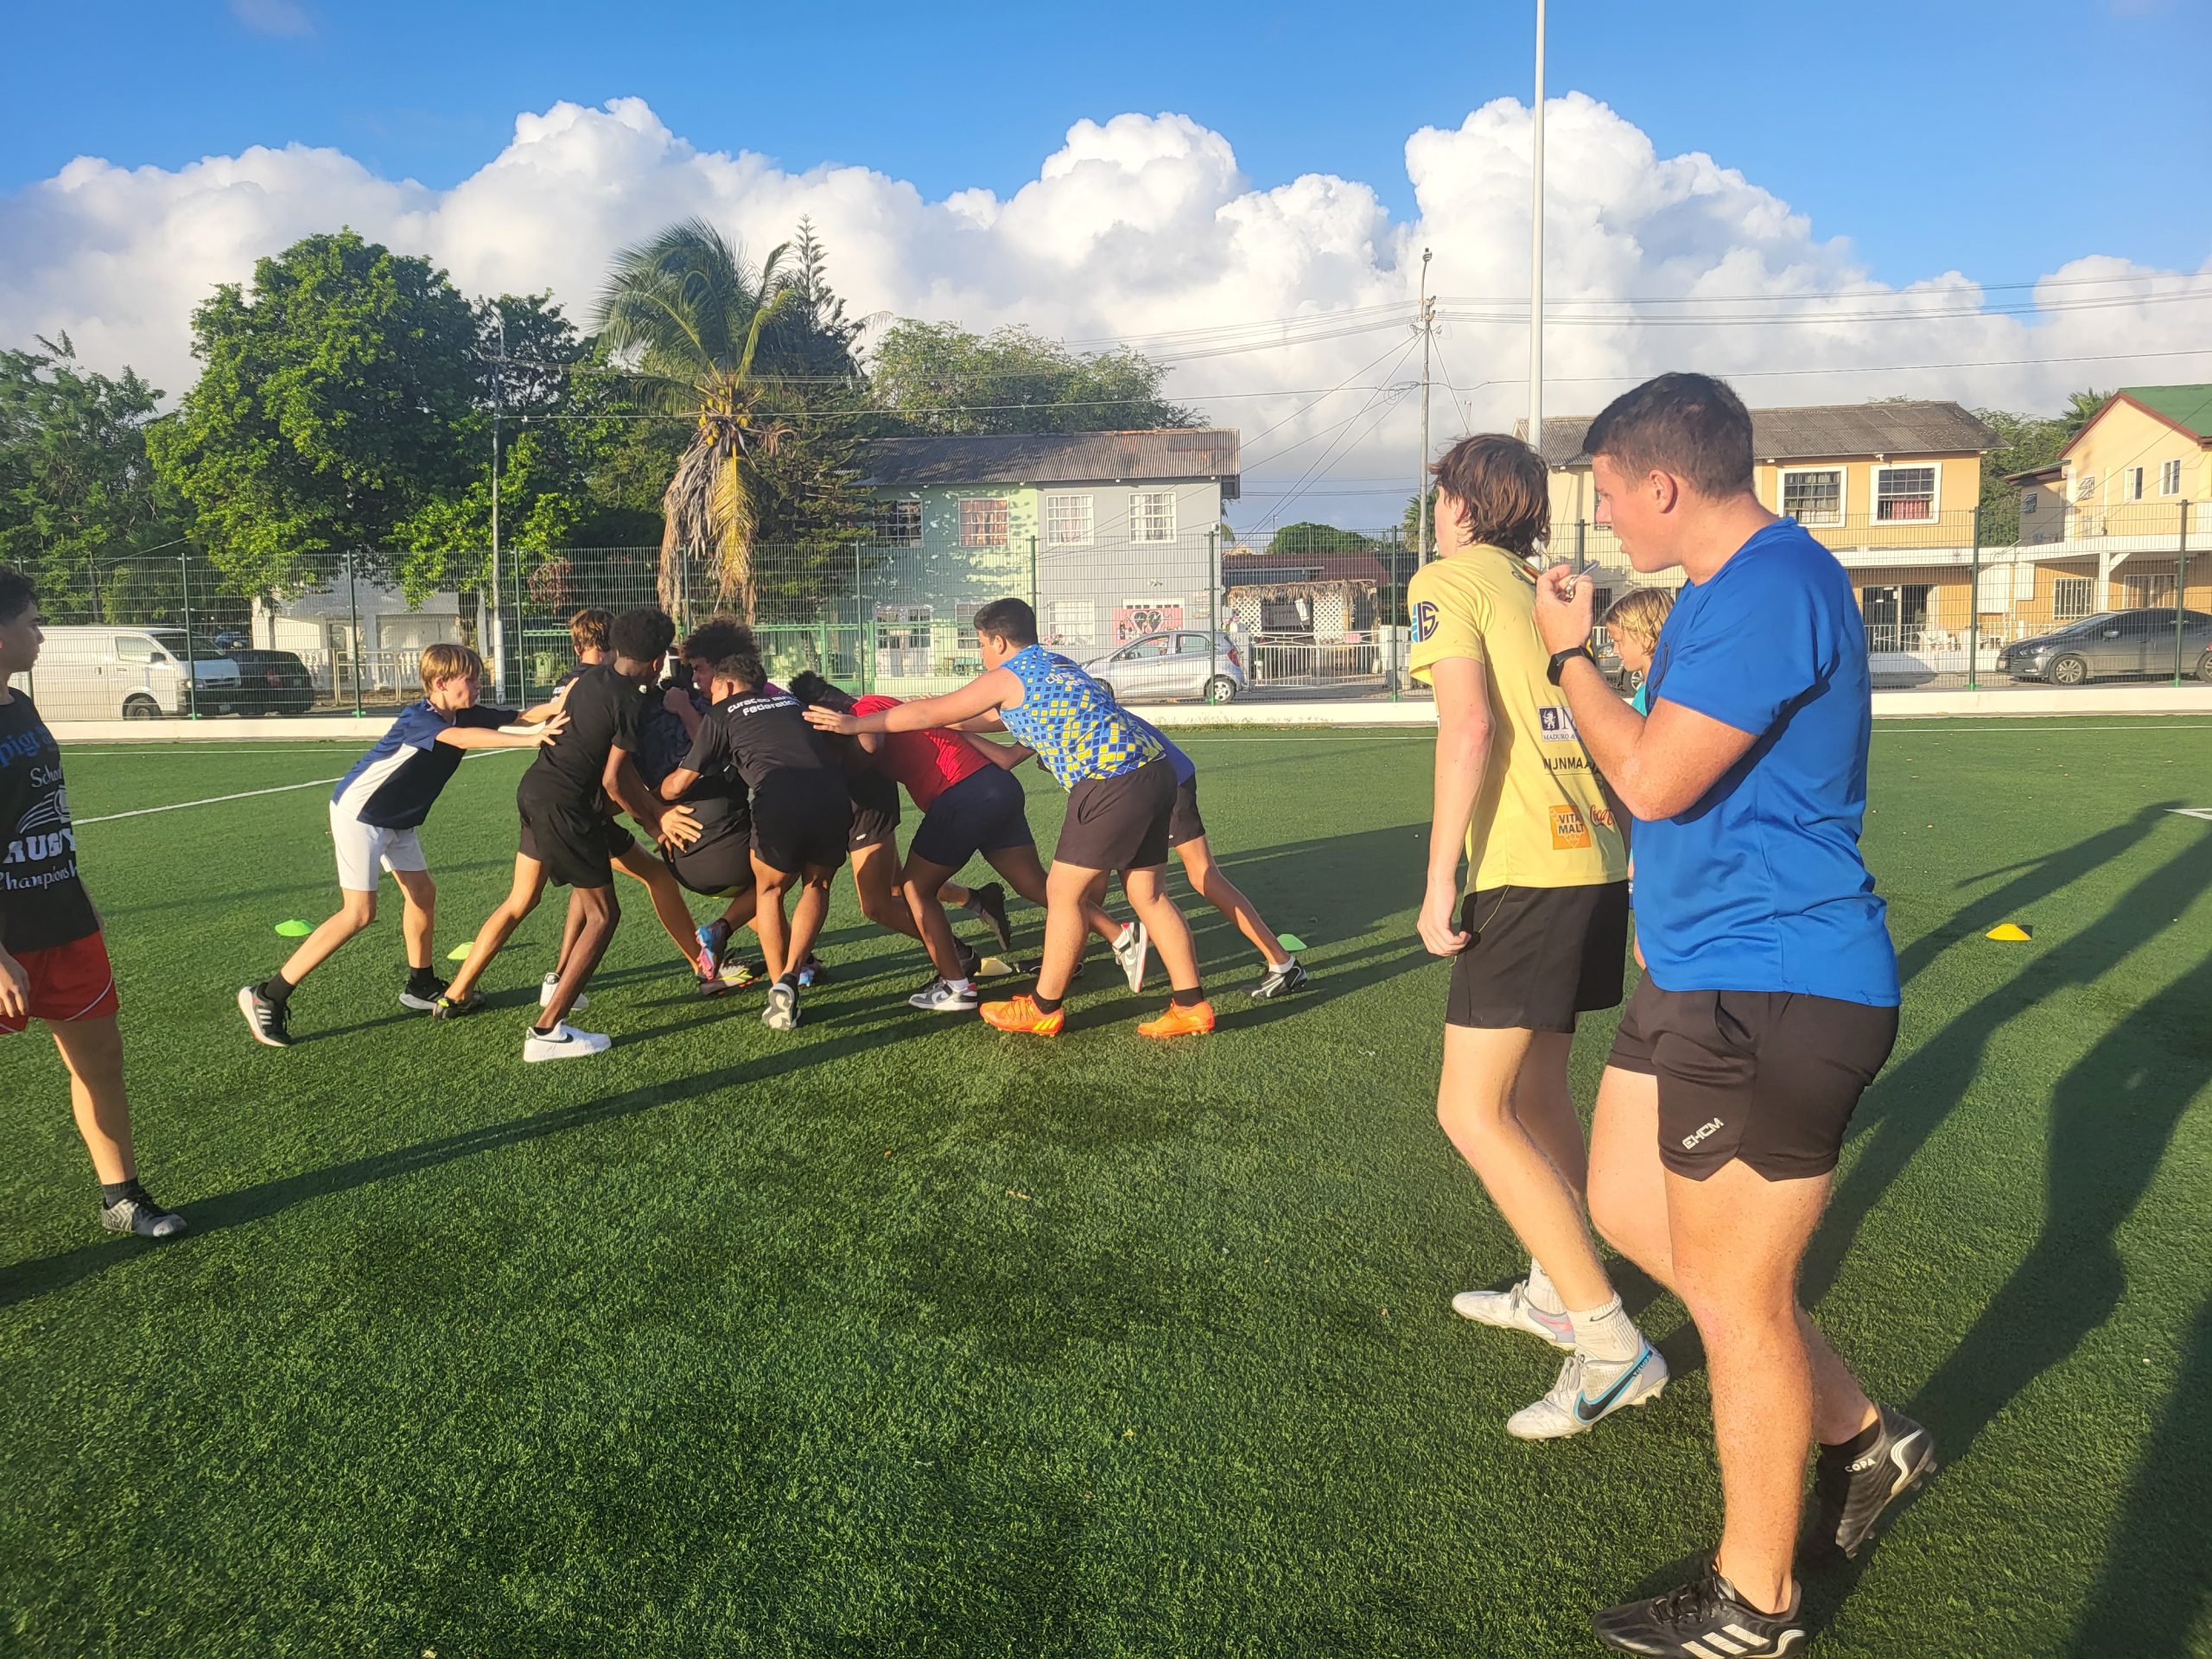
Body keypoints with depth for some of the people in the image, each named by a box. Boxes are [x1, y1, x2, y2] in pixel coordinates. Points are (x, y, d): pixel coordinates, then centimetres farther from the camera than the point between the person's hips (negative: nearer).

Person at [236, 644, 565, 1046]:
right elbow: (461, 738, -45)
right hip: (358, 812, -9)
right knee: (359, 912, -12)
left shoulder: (464, 715, -3)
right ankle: (267, 996, -6)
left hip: (397, 819, 9)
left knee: (422, 893, 11)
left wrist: (551, 716, -23)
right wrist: (528, 739, -52)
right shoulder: (417, 719, -27)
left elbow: (517, 719, -5)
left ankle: (421, 987, 28)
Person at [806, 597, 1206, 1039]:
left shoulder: (1006, 677, 1)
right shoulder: (1056, 664, 25)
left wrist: (855, 724, 15)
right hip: (1155, 770, 9)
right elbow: (1007, 717, 40)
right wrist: (956, 718, 47)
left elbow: (927, 713, 6)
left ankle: (1043, 1009, 14)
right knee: (1148, 895, 12)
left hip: (1110, 782, -9)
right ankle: (1191, 1006, 14)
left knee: (1063, 893, 3)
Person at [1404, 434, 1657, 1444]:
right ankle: (1554, 1291, 33)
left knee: (1473, 1113, -5)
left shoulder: (1447, 580, -4)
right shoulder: (1547, 590, 17)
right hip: (1593, 861, 9)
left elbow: (1468, 725, -18)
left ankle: (1610, 1343, -4)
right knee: (1535, 1092, 20)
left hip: (1525, 875, -9)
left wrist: (1440, 883, -17)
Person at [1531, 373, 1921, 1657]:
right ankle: (1862, 1435, 35)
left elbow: (1654, 778, -23)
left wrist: (1572, 653, -10)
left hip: (1772, 995, -11)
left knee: (1734, 1294, 3)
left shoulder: (1775, 583, -20)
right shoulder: (1725, 585, 14)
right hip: (1703, 973, 11)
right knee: (1626, 1211, 19)